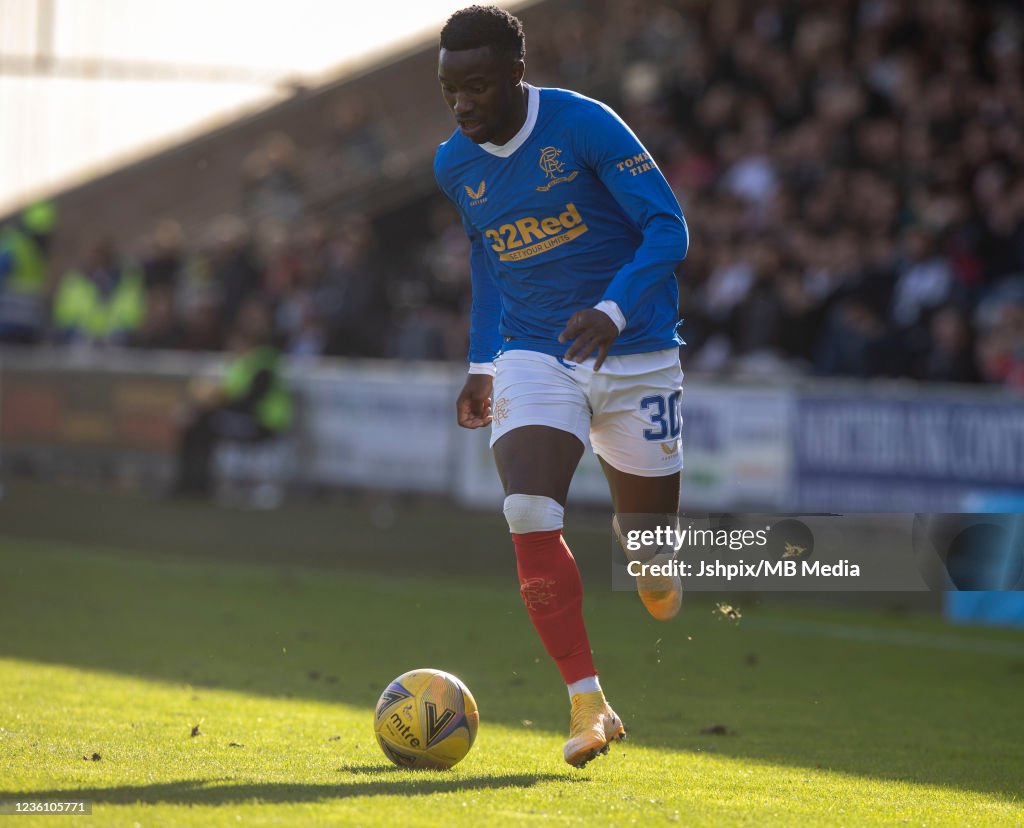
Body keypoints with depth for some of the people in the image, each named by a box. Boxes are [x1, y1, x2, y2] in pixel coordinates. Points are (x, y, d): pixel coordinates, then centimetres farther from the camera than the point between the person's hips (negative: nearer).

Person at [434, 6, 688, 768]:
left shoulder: (584, 126, -16)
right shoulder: (456, 165, 1)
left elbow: (668, 228, -18)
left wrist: (613, 311, -32)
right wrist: (482, 364, 14)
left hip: (635, 357, -3)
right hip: (532, 358, 3)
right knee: (529, 513, -21)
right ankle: (588, 703, -16)